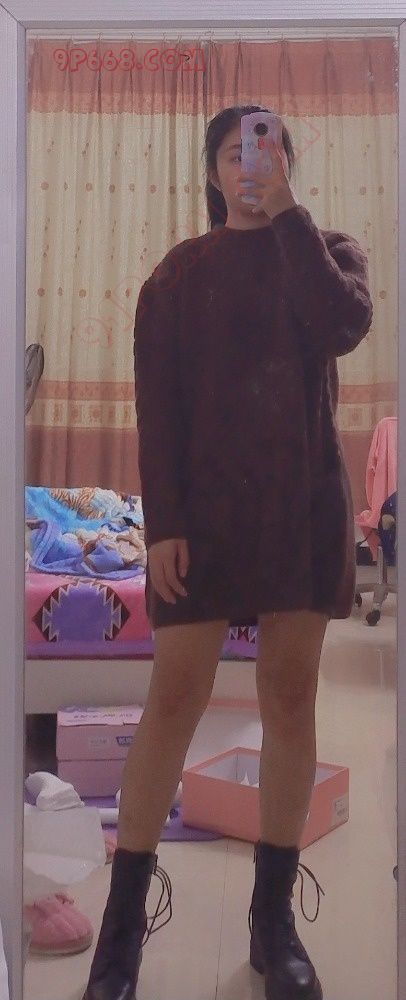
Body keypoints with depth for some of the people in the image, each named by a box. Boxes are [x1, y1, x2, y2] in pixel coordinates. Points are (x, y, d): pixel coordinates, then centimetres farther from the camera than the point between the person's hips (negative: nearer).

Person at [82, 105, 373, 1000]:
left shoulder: (326, 249, 13)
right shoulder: (181, 272, 8)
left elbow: (345, 325, -11)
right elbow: (157, 402, -1)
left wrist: (287, 213, -8)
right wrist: (162, 520, -11)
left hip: (306, 500, 2)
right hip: (206, 501, -2)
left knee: (291, 694, 3)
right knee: (175, 697, -4)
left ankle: (274, 914, 14)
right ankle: (123, 921, 6)